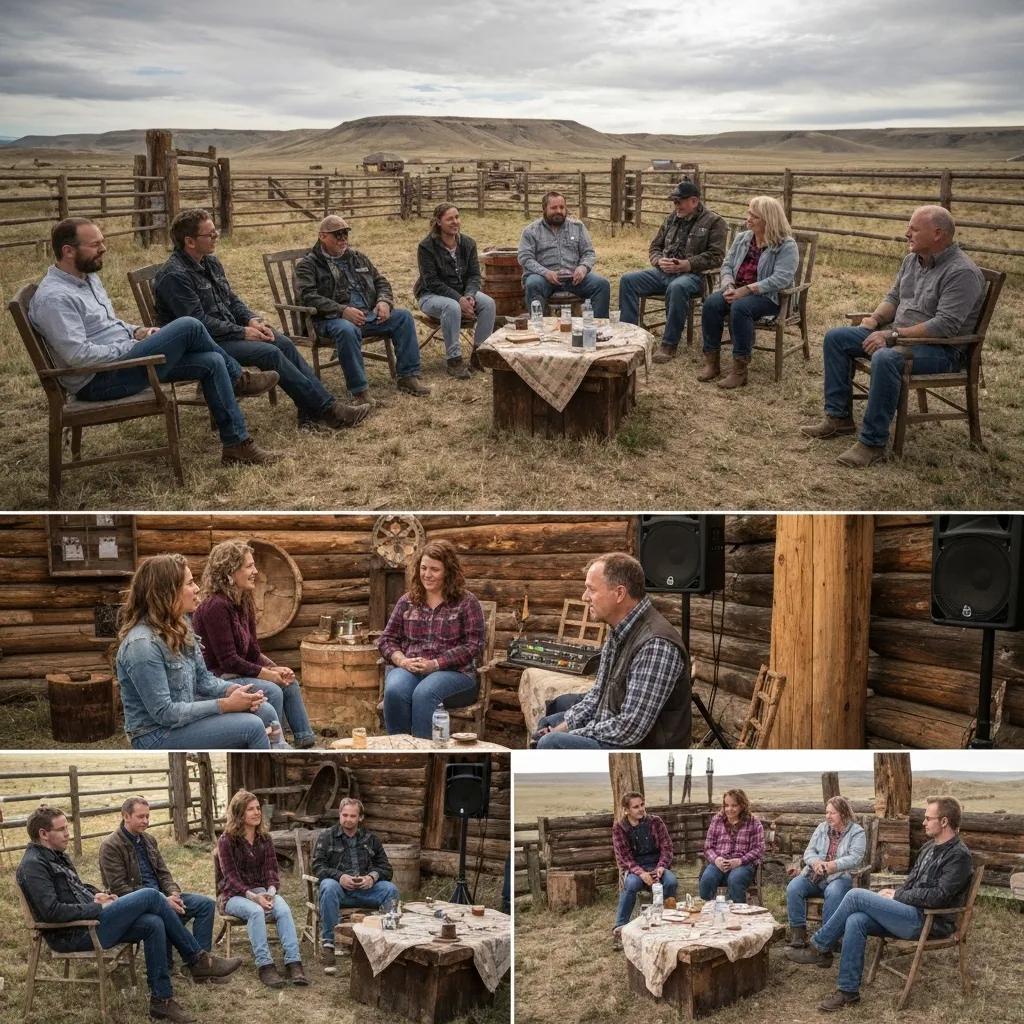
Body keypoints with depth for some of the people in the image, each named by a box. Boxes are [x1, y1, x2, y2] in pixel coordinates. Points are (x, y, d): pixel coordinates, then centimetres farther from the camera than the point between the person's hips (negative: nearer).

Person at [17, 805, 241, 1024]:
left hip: (89, 919, 9)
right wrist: (97, 908, -17)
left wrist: (96, 894, 7)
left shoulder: (57, 856, 17)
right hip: (73, 935, -9)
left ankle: (161, 1000, -6)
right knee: (151, 896, -16)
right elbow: (52, 911, -24)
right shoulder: (33, 866, -14)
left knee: (153, 924, -13)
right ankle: (198, 960, -6)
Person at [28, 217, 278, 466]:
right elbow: (78, 356, -26)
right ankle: (238, 379, 9)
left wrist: (136, 331, 7)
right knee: (188, 327, -18)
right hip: (100, 382, -10)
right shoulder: (54, 298, -19)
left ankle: (236, 443, 2)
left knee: (212, 363, -6)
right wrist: (132, 344, -16)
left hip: (122, 359, 10)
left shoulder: (88, 277, 14)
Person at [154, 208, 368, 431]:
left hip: (227, 331, 9)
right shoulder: (174, 276, -18)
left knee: (284, 343, -9)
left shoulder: (211, 262, 11)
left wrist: (251, 320, -1)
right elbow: (199, 322, -22)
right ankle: (326, 409, -20)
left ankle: (310, 410, -13)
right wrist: (242, 332, -19)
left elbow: (232, 300, 19)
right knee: (270, 353, -22)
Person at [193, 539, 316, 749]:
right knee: (271, 691, -23)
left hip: (234, 673, 10)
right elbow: (228, 661, -23)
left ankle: (307, 745, 5)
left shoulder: (243, 603, 8)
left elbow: (253, 653, 10)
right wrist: (270, 675, -18)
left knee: (289, 682, 2)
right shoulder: (215, 607, -21)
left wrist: (276, 669, -9)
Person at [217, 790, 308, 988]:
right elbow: (231, 876, -10)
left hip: (261, 890, 4)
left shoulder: (265, 839, 12)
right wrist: (252, 896, -25)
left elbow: (271, 869, 7)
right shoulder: (226, 841, -3)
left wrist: (271, 890, -16)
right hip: (233, 895, -4)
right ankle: (264, 966, -39)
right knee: (256, 911, -38)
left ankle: (293, 963, -38)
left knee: (283, 909, -30)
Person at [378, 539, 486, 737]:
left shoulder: (466, 603, 5)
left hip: (453, 671, -3)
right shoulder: (407, 601, 16)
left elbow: (473, 647, -3)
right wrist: (402, 660, -7)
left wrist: (435, 664, -14)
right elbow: (387, 639, 15)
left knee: (424, 693, -35)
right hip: (407, 669, 3)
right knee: (394, 691, -32)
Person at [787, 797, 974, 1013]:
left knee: (856, 896, -18)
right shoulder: (930, 847, 16)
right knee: (855, 921, -16)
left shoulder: (959, 855, -12)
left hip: (930, 922, -8)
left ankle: (819, 948, -4)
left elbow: (938, 896, -20)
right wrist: (894, 894, 2)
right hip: (913, 913, 8)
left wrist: (897, 896, -10)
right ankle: (848, 991, -11)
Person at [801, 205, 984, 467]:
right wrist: (876, 318, -3)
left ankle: (873, 443, -30)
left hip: (941, 348, -9)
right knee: (836, 337, 1)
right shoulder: (912, 260, 9)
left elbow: (945, 325, -27)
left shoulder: (962, 273, -19)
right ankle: (838, 417, 3)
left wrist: (893, 335, -29)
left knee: (885, 359, -38)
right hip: (898, 335, 9)